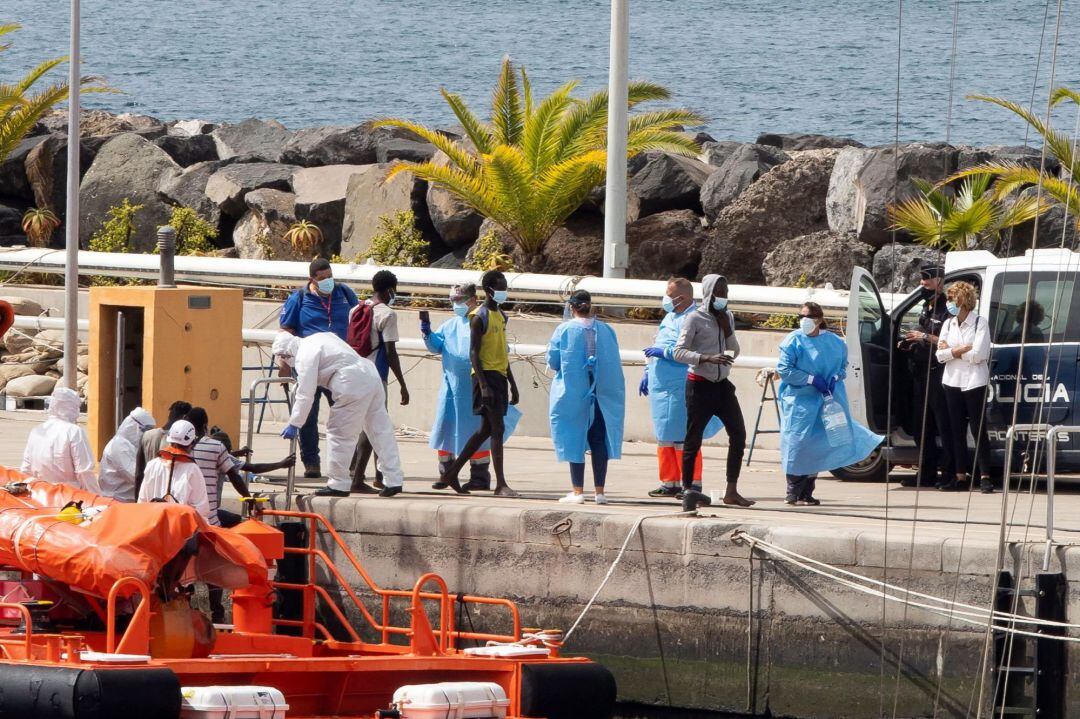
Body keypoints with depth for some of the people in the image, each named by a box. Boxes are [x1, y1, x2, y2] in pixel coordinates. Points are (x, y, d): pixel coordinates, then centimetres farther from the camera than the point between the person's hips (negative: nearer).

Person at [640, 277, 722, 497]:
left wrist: (664, 352, -21)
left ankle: (692, 482, -3)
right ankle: (669, 482, 19)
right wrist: (647, 374, 24)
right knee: (664, 436, 12)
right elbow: (656, 348, 28)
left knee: (682, 437, -8)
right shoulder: (669, 318, 19)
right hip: (661, 386, 10)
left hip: (680, 388, -10)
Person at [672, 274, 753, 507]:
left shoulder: (728, 317, 11)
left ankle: (731, 492, 1)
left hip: (722, 384, 6)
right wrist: (708, 358, -28)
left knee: (738, 434, -2)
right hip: (700, 385, -6)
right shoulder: (695, 319, -8)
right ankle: (687, 489, 9)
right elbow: (678, 352, -15)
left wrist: (727, 330, -2)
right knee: (694, 438, -1)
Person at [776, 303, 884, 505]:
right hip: (799, 402, -3)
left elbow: (843, 366, 17)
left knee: (817, 445, 4)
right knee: (797, 444, -7)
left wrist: (835, 379, -5)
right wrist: (811, 379, -15)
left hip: (826, 401, 3)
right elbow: (783, 369, -8)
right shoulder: (794, 341, -3)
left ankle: (806, 493, 14)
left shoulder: (834, 342, 7)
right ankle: (793, 493, 2)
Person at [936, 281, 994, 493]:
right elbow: (940, 355, 2)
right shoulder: (948, 324, 11)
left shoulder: (980, 323, -6)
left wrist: (951, 351, -6)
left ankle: (984, 477, -5)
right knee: (957, 431, 8)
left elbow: (978, 355, -16)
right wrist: (963, 350, -12)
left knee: (978, 430, -6)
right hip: (953, 381, 6)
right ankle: (960, 476, 13)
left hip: (974, 382, -6)